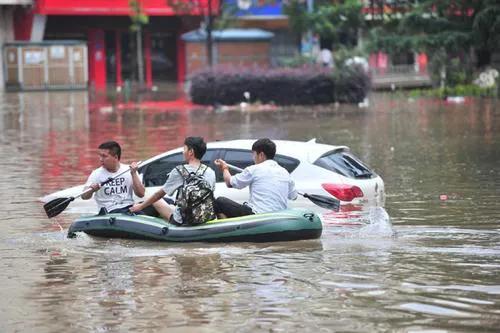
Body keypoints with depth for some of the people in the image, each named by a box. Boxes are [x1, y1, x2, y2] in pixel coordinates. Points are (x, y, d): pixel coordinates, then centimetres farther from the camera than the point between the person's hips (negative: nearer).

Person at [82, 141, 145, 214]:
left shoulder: (128, 170, 9)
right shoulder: (97, 174, 6)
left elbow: (141, 194, 2)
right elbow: (84, 196, -2)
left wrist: (134, 174, -8)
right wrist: (91, 190, -25)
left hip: (129, 208, 2)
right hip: (110, 212, -2)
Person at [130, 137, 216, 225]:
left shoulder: (179, 172, -10)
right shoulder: (210, 172, 1)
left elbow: (160, 194, 2)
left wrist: (140, 206, 17)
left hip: (184, 221, -5)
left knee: (157, 201, 18)